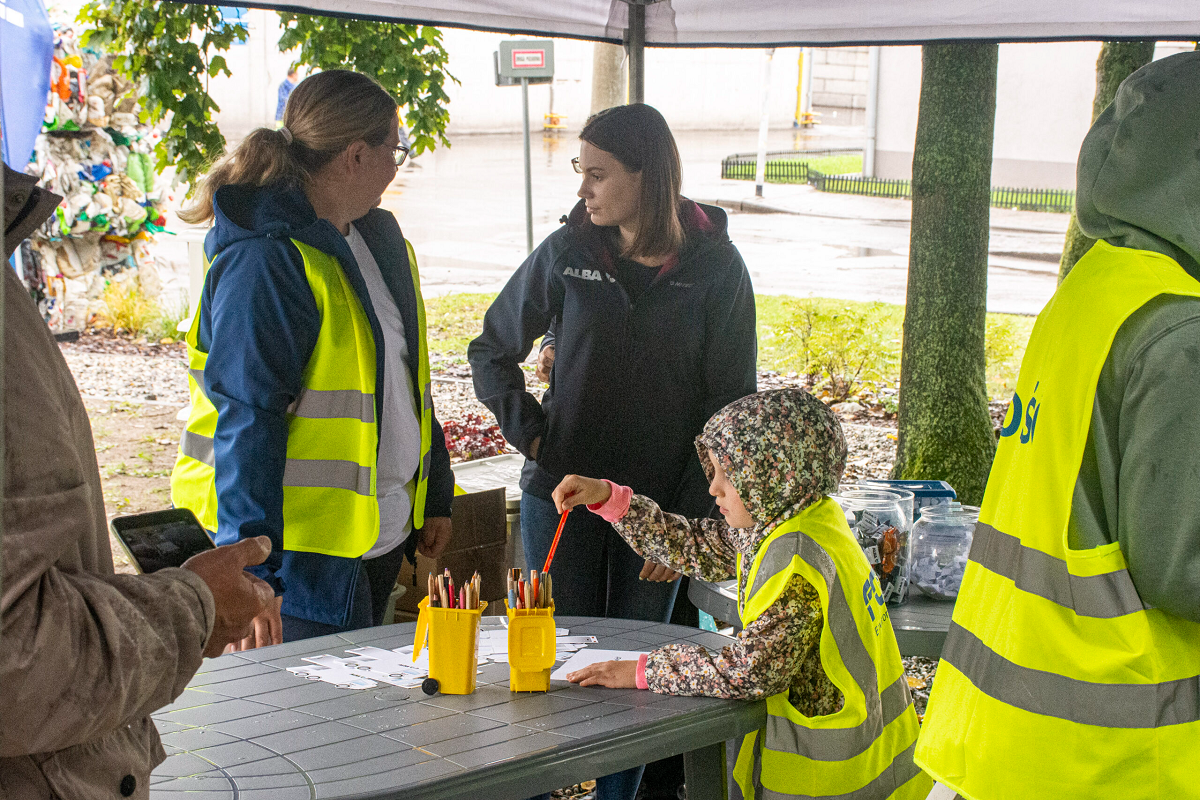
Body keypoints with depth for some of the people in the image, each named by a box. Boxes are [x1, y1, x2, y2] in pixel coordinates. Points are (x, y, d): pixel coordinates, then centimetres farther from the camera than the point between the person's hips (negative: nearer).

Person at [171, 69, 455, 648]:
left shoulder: (376, 238, 12)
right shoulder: (265, 262, -18)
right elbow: (246, 421, -23)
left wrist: (435, 495, 22)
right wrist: (249, 570, -28)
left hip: (383, 533, 9)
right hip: (300, 550, -9)